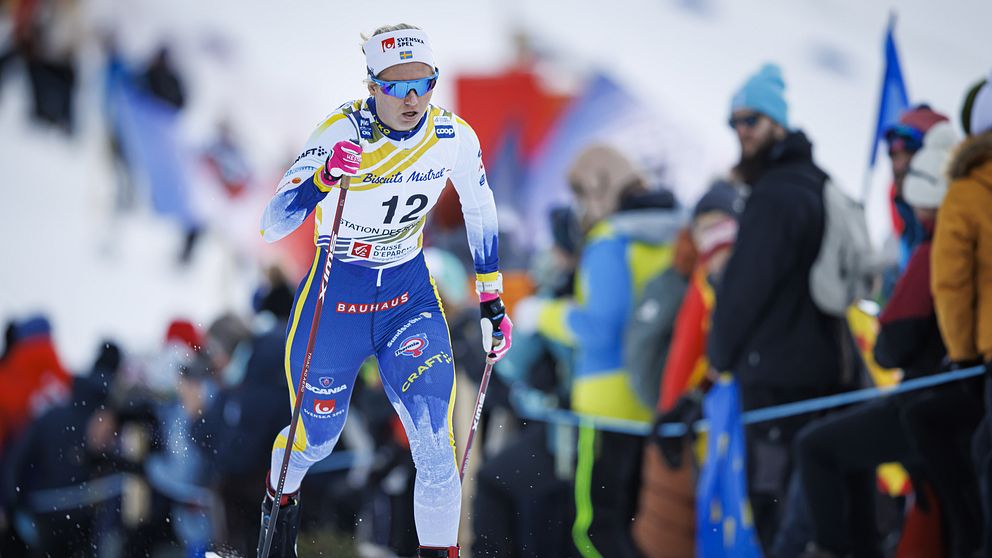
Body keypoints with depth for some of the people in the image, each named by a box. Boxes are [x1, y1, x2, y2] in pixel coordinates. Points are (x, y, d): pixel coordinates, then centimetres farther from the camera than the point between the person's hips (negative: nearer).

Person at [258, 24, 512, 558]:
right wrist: (325, 176, -46)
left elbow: (480, 213, 7)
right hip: (335, 297, -2)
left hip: (409, 294, 2)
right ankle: (280, 500, 48)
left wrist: (492, 302, 10)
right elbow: (272, 226, -29)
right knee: (316, 439, 14)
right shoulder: (341, 134, -24)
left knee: (434, 442, -15)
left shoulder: (454, 138, -14)